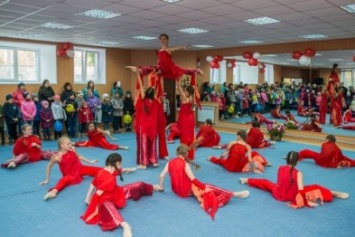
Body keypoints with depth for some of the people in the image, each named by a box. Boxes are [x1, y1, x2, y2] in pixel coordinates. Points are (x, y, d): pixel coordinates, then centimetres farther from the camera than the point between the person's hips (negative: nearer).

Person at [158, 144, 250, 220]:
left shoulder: (170, 162, -2)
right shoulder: (185, 164, -19)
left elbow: (161, 176, -4)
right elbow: (193, 180, -17)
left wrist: (161, 187, 11)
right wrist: (204, 187, -9)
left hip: (176, 190, 7)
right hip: (186, 191, -7)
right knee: (208, 188, -1)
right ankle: (233, 194, -2)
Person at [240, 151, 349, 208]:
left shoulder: (280, 168, -10)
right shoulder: (298, 173, -21)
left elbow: (279, 183, 0)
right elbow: (301, 189, -24)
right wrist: (308, 201, -16)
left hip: (277, 193, 4)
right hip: (290, 196, -4)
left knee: (264, 181, 28)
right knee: (315, 187, 1)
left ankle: (246, 180, 44)